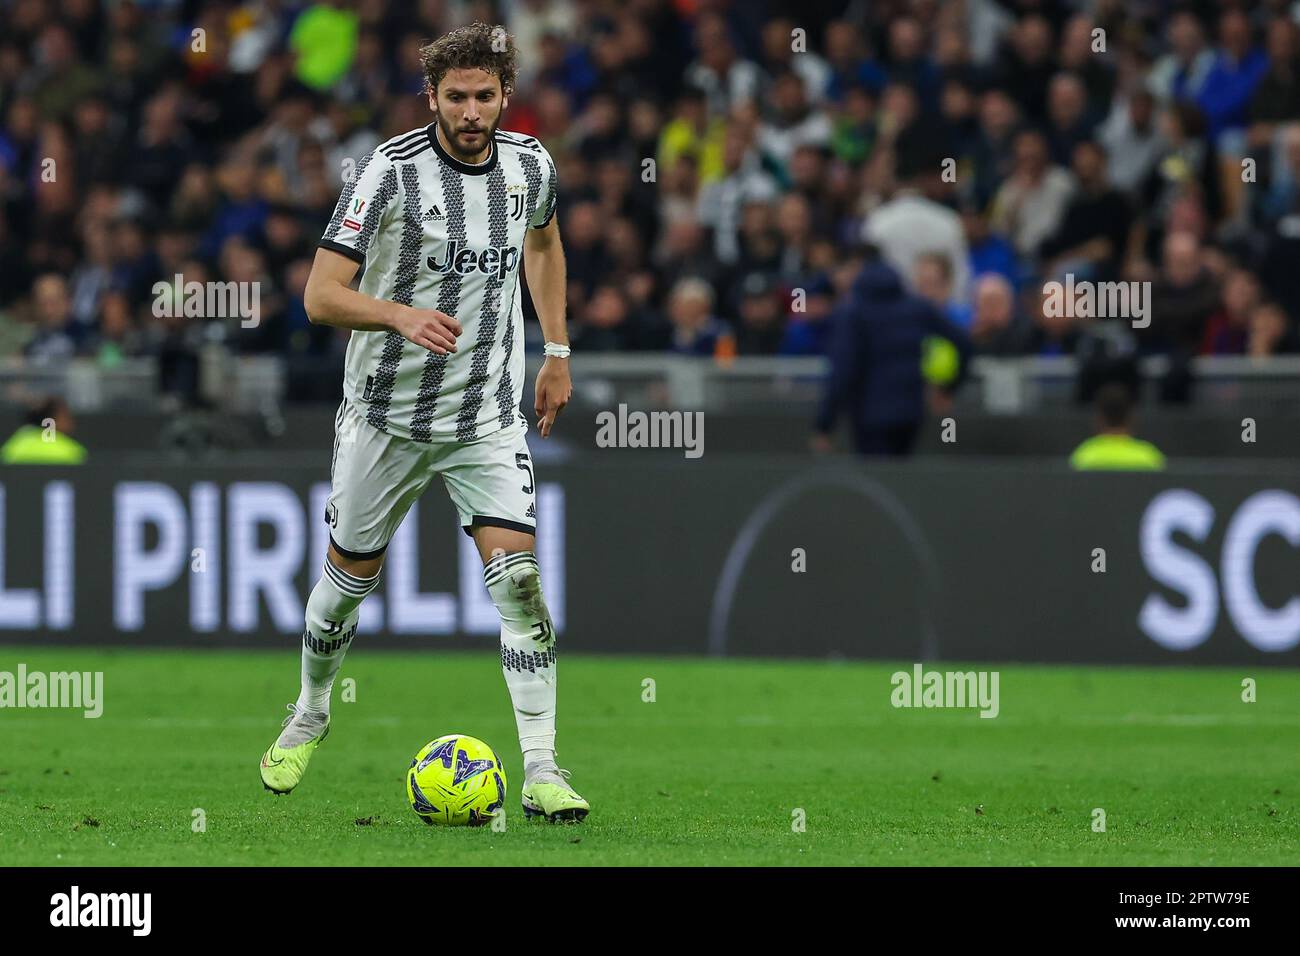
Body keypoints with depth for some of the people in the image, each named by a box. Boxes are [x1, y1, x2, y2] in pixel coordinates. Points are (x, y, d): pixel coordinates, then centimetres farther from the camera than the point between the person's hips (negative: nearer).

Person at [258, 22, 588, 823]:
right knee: (352, 574, 12)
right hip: (387, 412, -2)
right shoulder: (392, 171, -17)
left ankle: (542, 771, -13)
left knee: (518, 575, -13)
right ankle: (310, 718, 40)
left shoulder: (531, 165, -2)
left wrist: (557, 351, 20)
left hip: (489, 418, 2)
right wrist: (400, 315, -38)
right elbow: (321, 295, -20)